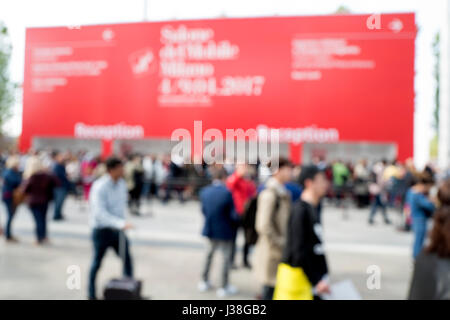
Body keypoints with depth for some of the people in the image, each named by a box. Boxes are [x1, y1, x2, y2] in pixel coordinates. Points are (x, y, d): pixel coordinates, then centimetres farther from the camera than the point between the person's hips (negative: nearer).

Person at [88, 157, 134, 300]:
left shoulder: (122, 183, 0)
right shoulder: (100, 187, -21)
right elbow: (100, 213, -29)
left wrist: (122, 222, 9)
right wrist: (121, 223, -38)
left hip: (117, 229, 6)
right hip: (102, 229, -6)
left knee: (127, 259, 5)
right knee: (97, 262, 10)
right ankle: (92, 295, 28)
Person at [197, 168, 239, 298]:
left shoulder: (204, 192, -8)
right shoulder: (227, 193, -22)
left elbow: (203, 210, 1)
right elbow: (233, 215, -19)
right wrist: (236, 220, 2)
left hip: (210, 229, 5)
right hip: (225, 231, -5)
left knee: (209, 254, 24)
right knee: (226, 257, 10)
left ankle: (204, 282, 35)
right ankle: (224, 287, 19)